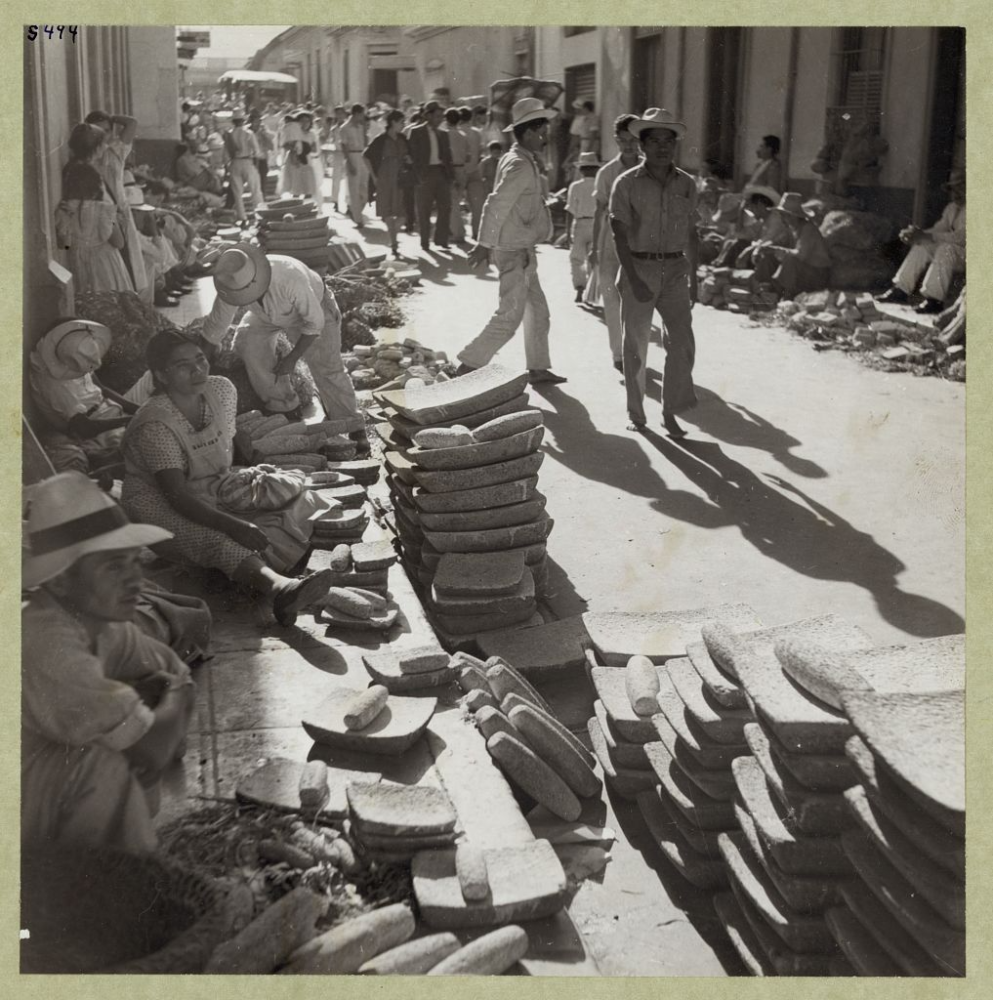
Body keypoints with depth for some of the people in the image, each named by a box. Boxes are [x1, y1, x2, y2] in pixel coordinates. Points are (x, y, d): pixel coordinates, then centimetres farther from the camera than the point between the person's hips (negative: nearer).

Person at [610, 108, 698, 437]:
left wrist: (693, 277, 11)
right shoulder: (627, 183, -4)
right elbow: (620, 234, -9)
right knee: (636, 345, 5)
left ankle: (670, 412, 4)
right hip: (639, 269, -2)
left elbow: (691, 233, 13)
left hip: (675, 270, 3)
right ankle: (636, 414, 17)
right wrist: (634, 279, -16)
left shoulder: (686, 184, 6)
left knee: (682, 342, -7)